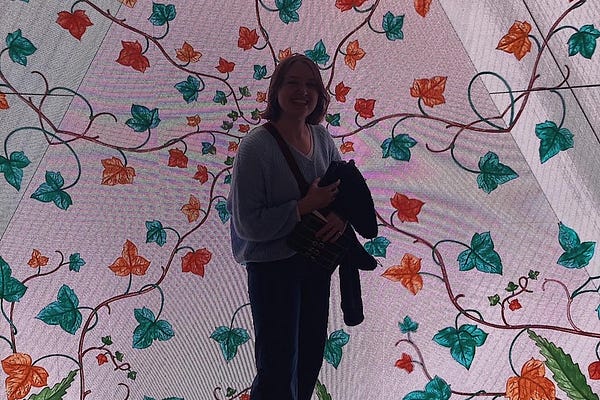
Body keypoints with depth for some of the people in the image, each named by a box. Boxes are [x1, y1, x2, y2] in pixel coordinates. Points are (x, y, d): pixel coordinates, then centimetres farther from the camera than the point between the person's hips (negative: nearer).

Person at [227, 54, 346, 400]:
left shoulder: (321, 137, -2)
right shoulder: (256, 147, -21)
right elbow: (248, 225, -23)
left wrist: (341, 214, -13)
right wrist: (305, 206, -25)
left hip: (317, 258, 7)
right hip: (274, 265, -6)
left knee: (312, 354, 24)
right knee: (280, 369, 8)